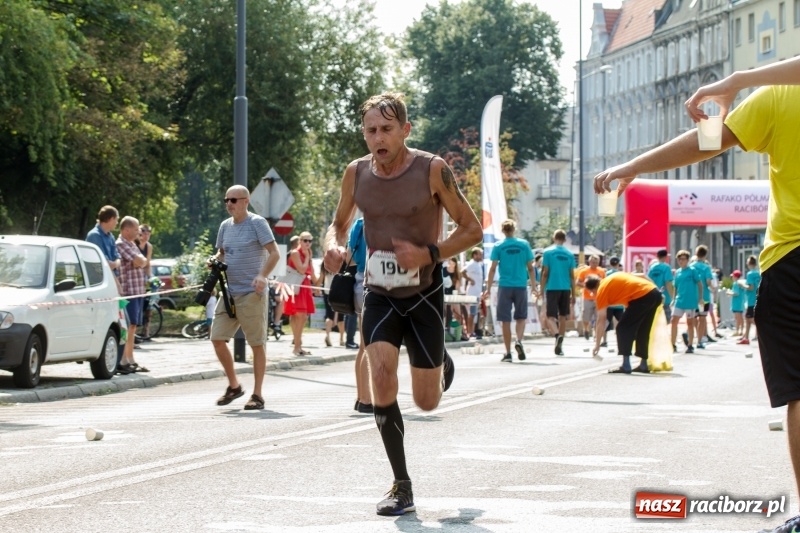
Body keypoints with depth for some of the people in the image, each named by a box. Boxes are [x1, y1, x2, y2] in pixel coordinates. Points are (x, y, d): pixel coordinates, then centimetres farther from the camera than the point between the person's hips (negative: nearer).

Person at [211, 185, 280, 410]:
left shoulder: (257, 223, -7)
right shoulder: (225, 226, 13)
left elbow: (274, 253, -11)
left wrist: (262, 275, -25)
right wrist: (215, 260, 2)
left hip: (251, 293, -7)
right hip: (228, 292, 7)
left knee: (257, 343, 0)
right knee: (217, 338, 2)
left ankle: (257, 394, 6)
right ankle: (233, 385, 18)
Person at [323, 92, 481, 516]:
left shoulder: (432, 170, -15)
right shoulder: (357, 173, -4)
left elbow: (472, 230, -10)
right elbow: (339, 223, 12)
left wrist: (429, 253, -25)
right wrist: (333, 246, -12)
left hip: (424, 294, -2)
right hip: (379, 294, 2)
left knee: (426, 402, 6)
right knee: (381, 380, -18)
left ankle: (443, 365, 45)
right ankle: (401, 487, -6)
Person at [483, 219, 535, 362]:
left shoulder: (498, 246, -1)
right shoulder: (524, 244, 4)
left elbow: (493, 268, -4)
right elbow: (530, 268, 6)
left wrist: (488, 289, 0)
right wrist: (534, 286, 15)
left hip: (505, 286, -1)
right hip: (521, 286, 1)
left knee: (505, 320, 4)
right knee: (521, 317, 15)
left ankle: (508, 353, 2)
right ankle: (519, 341, -11)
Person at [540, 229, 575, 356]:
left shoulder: (548, 252, -2)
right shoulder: (569, 254, 7)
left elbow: (545, 273, -5)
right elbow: (572, 276, 8)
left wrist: (542, 290, 2)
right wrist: (573, 294, 14)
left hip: (552, 288, -3)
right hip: (565, 288, 3)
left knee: (551, 315, 0)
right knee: (563, 316, 10)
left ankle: (557, 334, -30)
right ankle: (559, 347, 8)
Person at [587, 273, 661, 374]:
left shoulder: (602, 290, 4)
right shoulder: (614, 278, 25)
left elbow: (601, 321, 4)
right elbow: (641, 276, 24)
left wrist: (597, 345, 8)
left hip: (642, 296, -8)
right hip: (655, 293, 8)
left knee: (623, 328, 0)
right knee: (642, 331, 20)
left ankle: (626, 366, -6)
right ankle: (643, 365, 25)